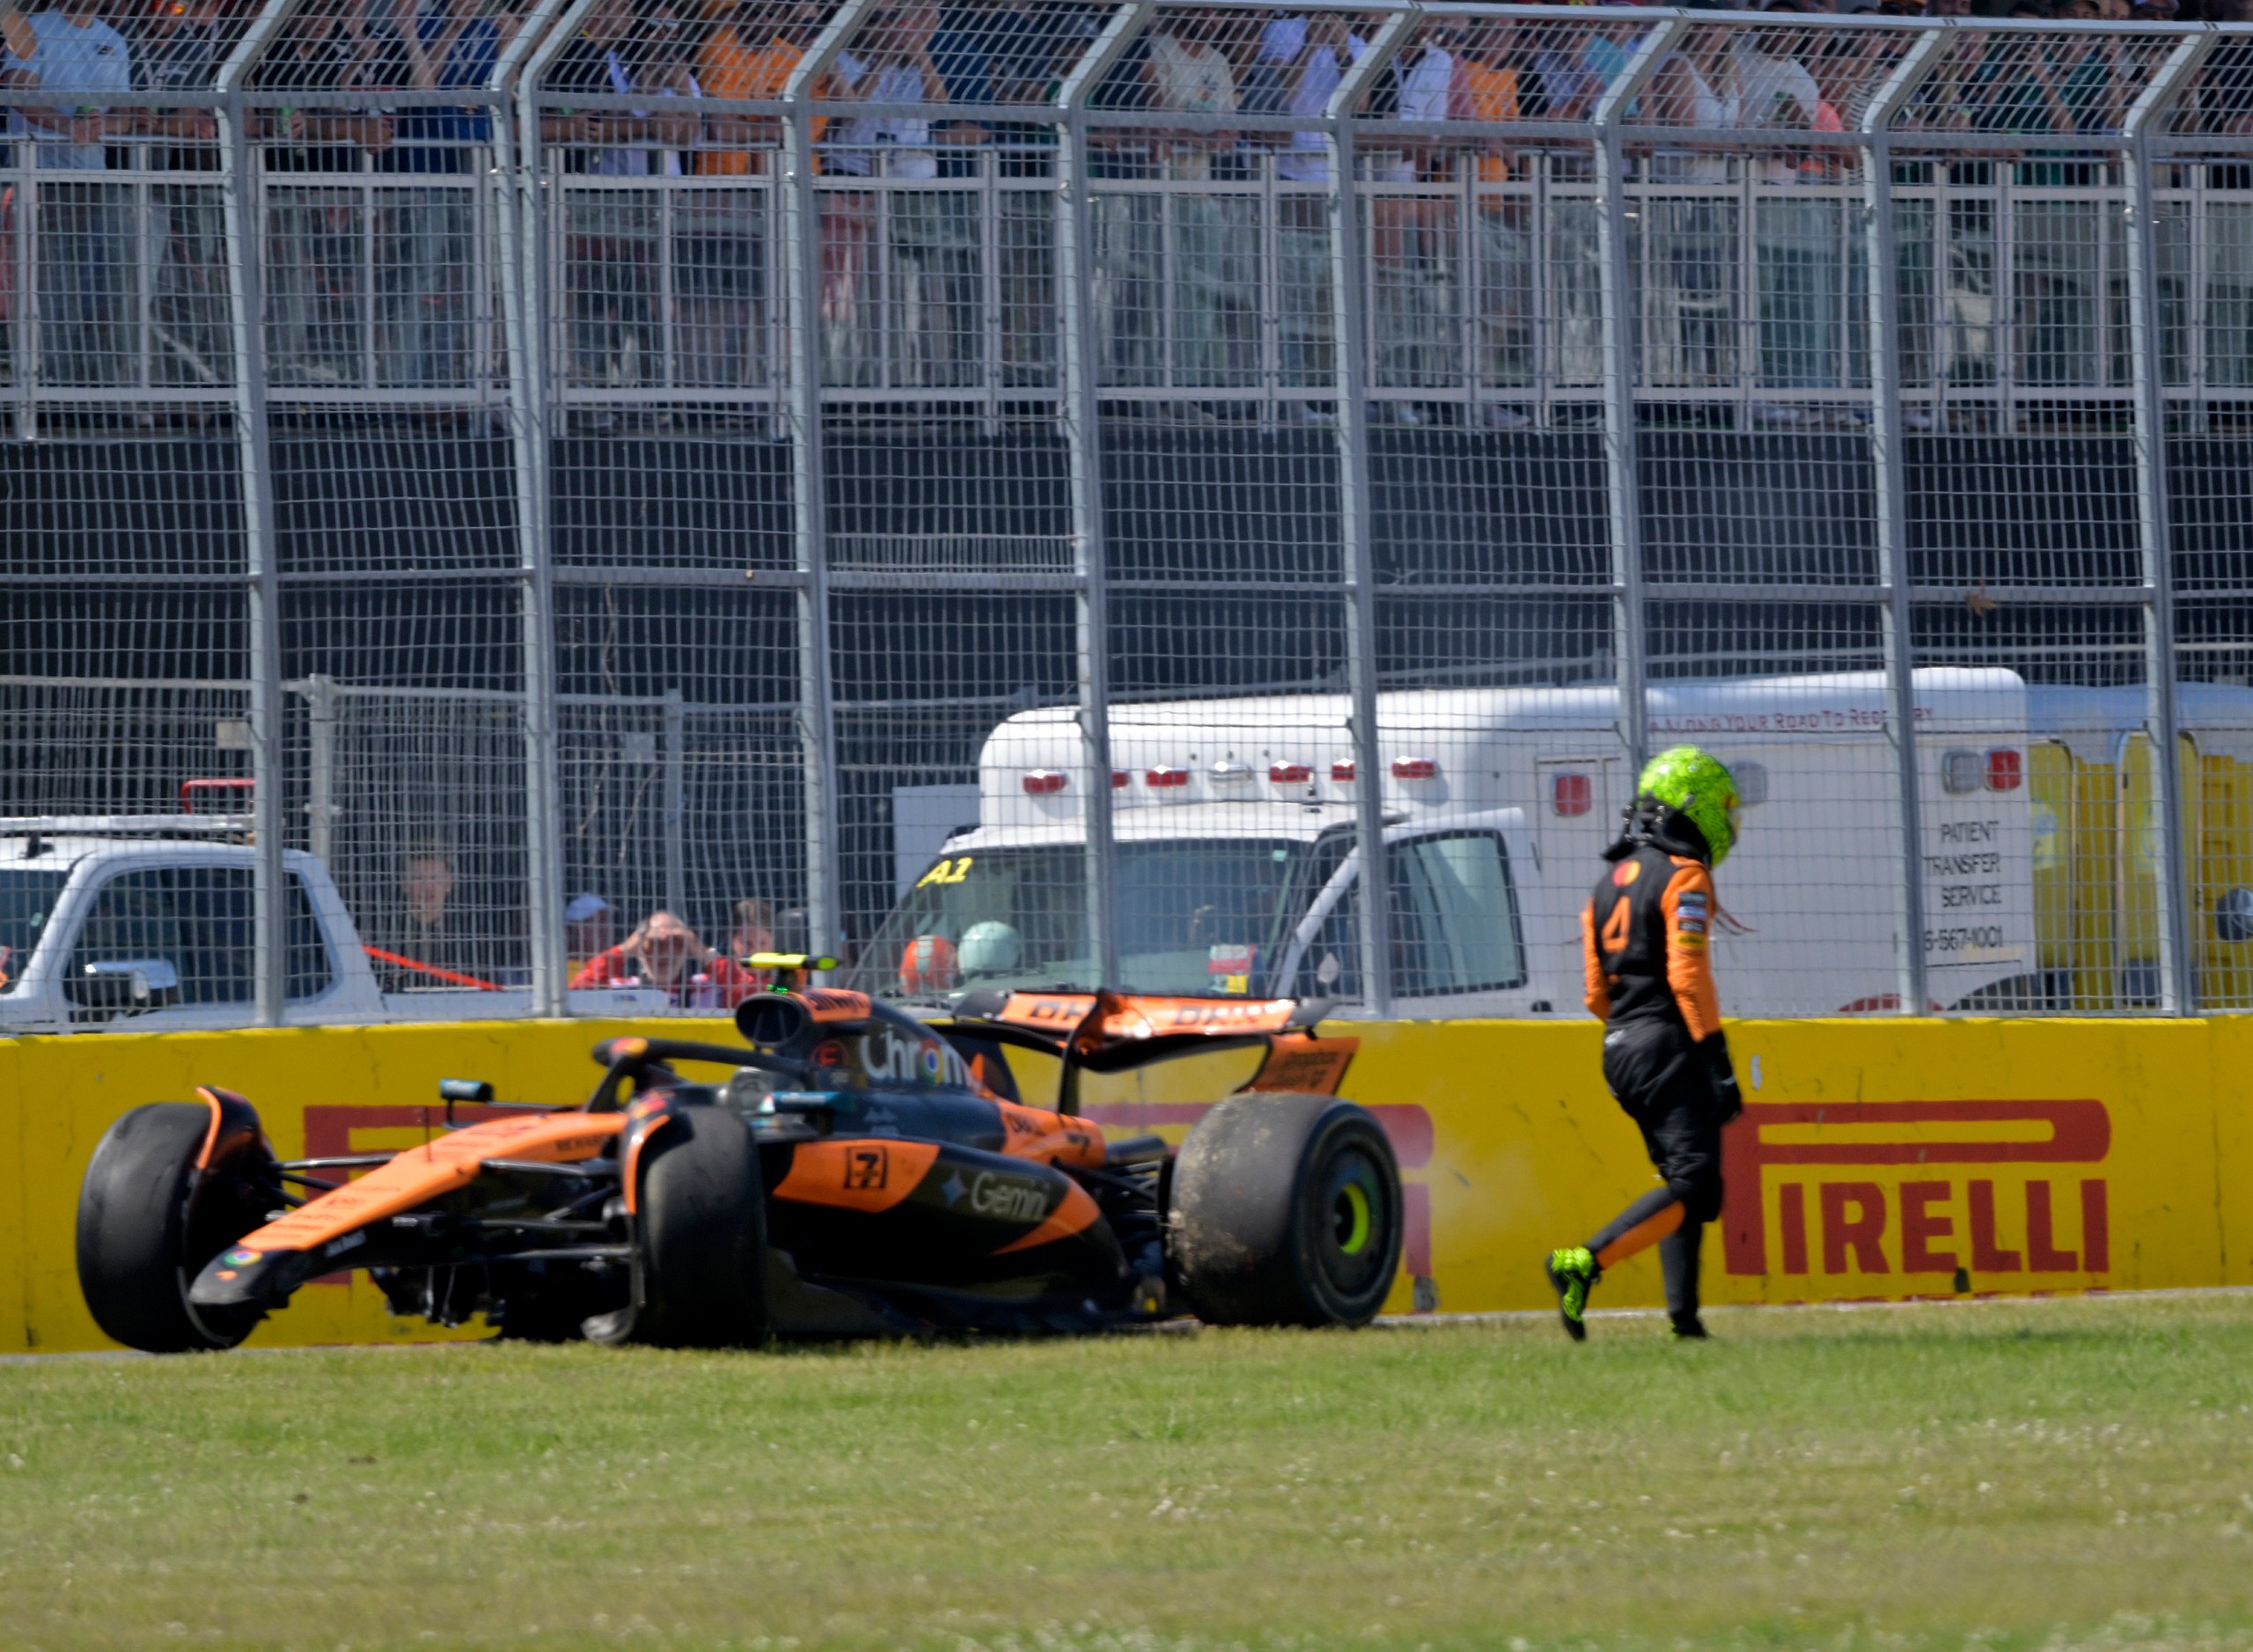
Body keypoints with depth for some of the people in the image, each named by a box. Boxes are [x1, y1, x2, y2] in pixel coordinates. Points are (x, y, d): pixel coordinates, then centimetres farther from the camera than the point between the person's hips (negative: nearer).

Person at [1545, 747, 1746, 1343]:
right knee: (1694, 1185, -12)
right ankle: (1586, 1262, -26)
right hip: (1669, 1045, -9)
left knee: (1680, 1176, 15)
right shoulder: (1683, 876, -8)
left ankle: (1683, 1311, 5)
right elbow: (1688, 976, -17)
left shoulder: (1609, 883, 17)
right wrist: (1720, 1059, -15)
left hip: (1620, 1048, 9)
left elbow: (1597, 993, 17)